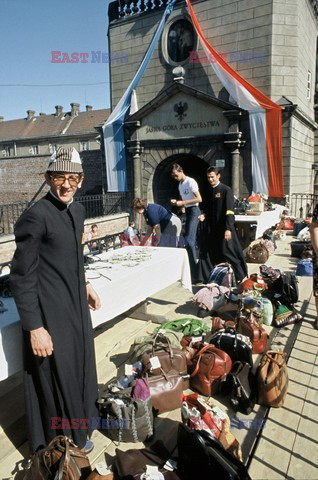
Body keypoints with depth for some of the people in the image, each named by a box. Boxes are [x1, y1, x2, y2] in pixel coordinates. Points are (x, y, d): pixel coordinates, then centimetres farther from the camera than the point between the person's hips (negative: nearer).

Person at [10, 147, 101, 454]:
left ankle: (78, 433, 49)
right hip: (49, 314, -8)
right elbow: (22, 277, -18)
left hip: (76, 307, 8)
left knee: (78, 370, 23)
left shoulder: (77, 210, 4)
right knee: (56, 381, 9)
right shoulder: (36, 216, -20)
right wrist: (34, 328, -19)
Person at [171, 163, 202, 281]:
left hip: (194, 211, -9)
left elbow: (199, 199, -17)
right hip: (187, 212, 10)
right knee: (188, 240, 13)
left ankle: (194, 274, -11)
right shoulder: (180, 185, 16)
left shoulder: (191, 182, -11)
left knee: (189, 240, -15)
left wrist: (182, 203, -19)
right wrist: (177, 202, 1)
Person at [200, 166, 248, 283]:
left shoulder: (226, 190, -7)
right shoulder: (208, 192, 11)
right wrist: (204, 215, -2)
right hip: (212, 228, 6)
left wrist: (228, 228, -20)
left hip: (224, 228, -6)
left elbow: (229, 211, -13)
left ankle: (240, 276, 11)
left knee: (227, 252, -4)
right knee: (214, 254, 8)